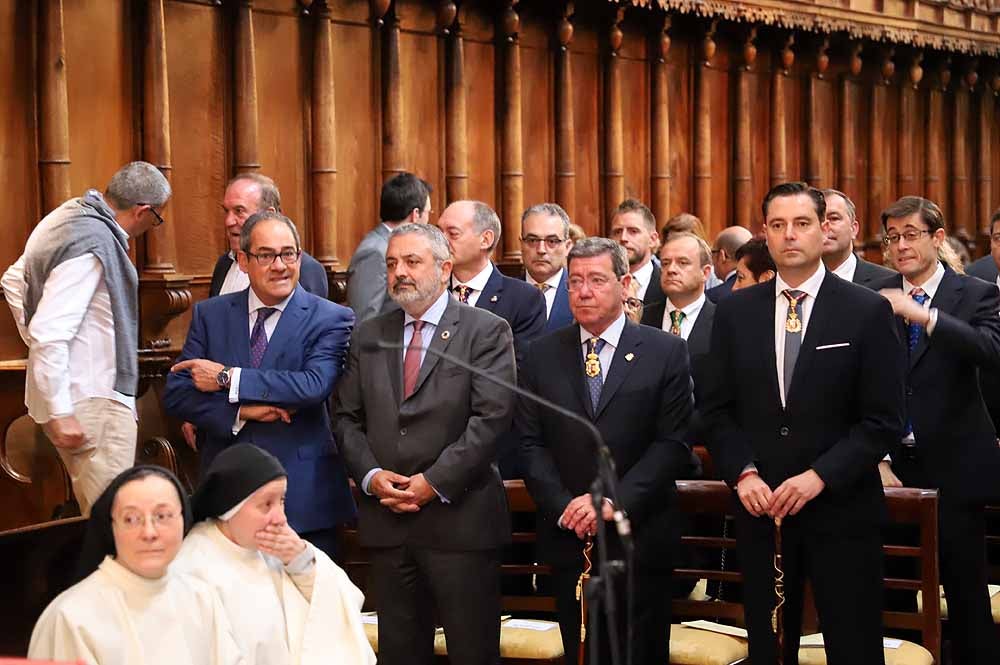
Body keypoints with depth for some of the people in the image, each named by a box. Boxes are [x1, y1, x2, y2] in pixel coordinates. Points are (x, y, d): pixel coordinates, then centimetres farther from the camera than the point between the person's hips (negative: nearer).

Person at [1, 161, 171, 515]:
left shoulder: (70, 214, 10)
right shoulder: (93, 244, -21)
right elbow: (50, 333, -25)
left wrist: (35, 342, 23)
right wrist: (59, 413, -22)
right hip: (91, 401, -10)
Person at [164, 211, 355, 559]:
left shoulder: (330, 319, -2)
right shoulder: (210, 314, 9)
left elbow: (314, 386, -19)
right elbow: (176, 393, 3)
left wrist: (227, 379, -16)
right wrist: (240, 412, -14)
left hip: (302, 495, -2)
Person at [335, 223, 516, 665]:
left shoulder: (486, 331, -1)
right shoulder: (369, 336, 14)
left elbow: (491, 417, -11)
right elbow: (347, 418, 12)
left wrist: (435, 483, -15)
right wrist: (370, 474, -6)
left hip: (459, 518, -4)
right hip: (386, 521, 4)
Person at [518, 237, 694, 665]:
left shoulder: (665, 352, 0)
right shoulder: (542, 356, 7)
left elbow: (673, 444, -6)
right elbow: (531, 443, 4)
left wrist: (614, 501, -15)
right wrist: (563, 506, -11)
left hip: (639, 537, -2)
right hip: (568, 538, 2)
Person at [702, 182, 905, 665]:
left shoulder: (868, 311, -3)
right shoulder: (734, 312, 7)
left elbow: (884, 420, -6)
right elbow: (717, 410, 8)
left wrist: (819, 477, -16)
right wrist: (743, 473, -8)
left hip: (841, 510, -3)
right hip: (760, 508, 3)